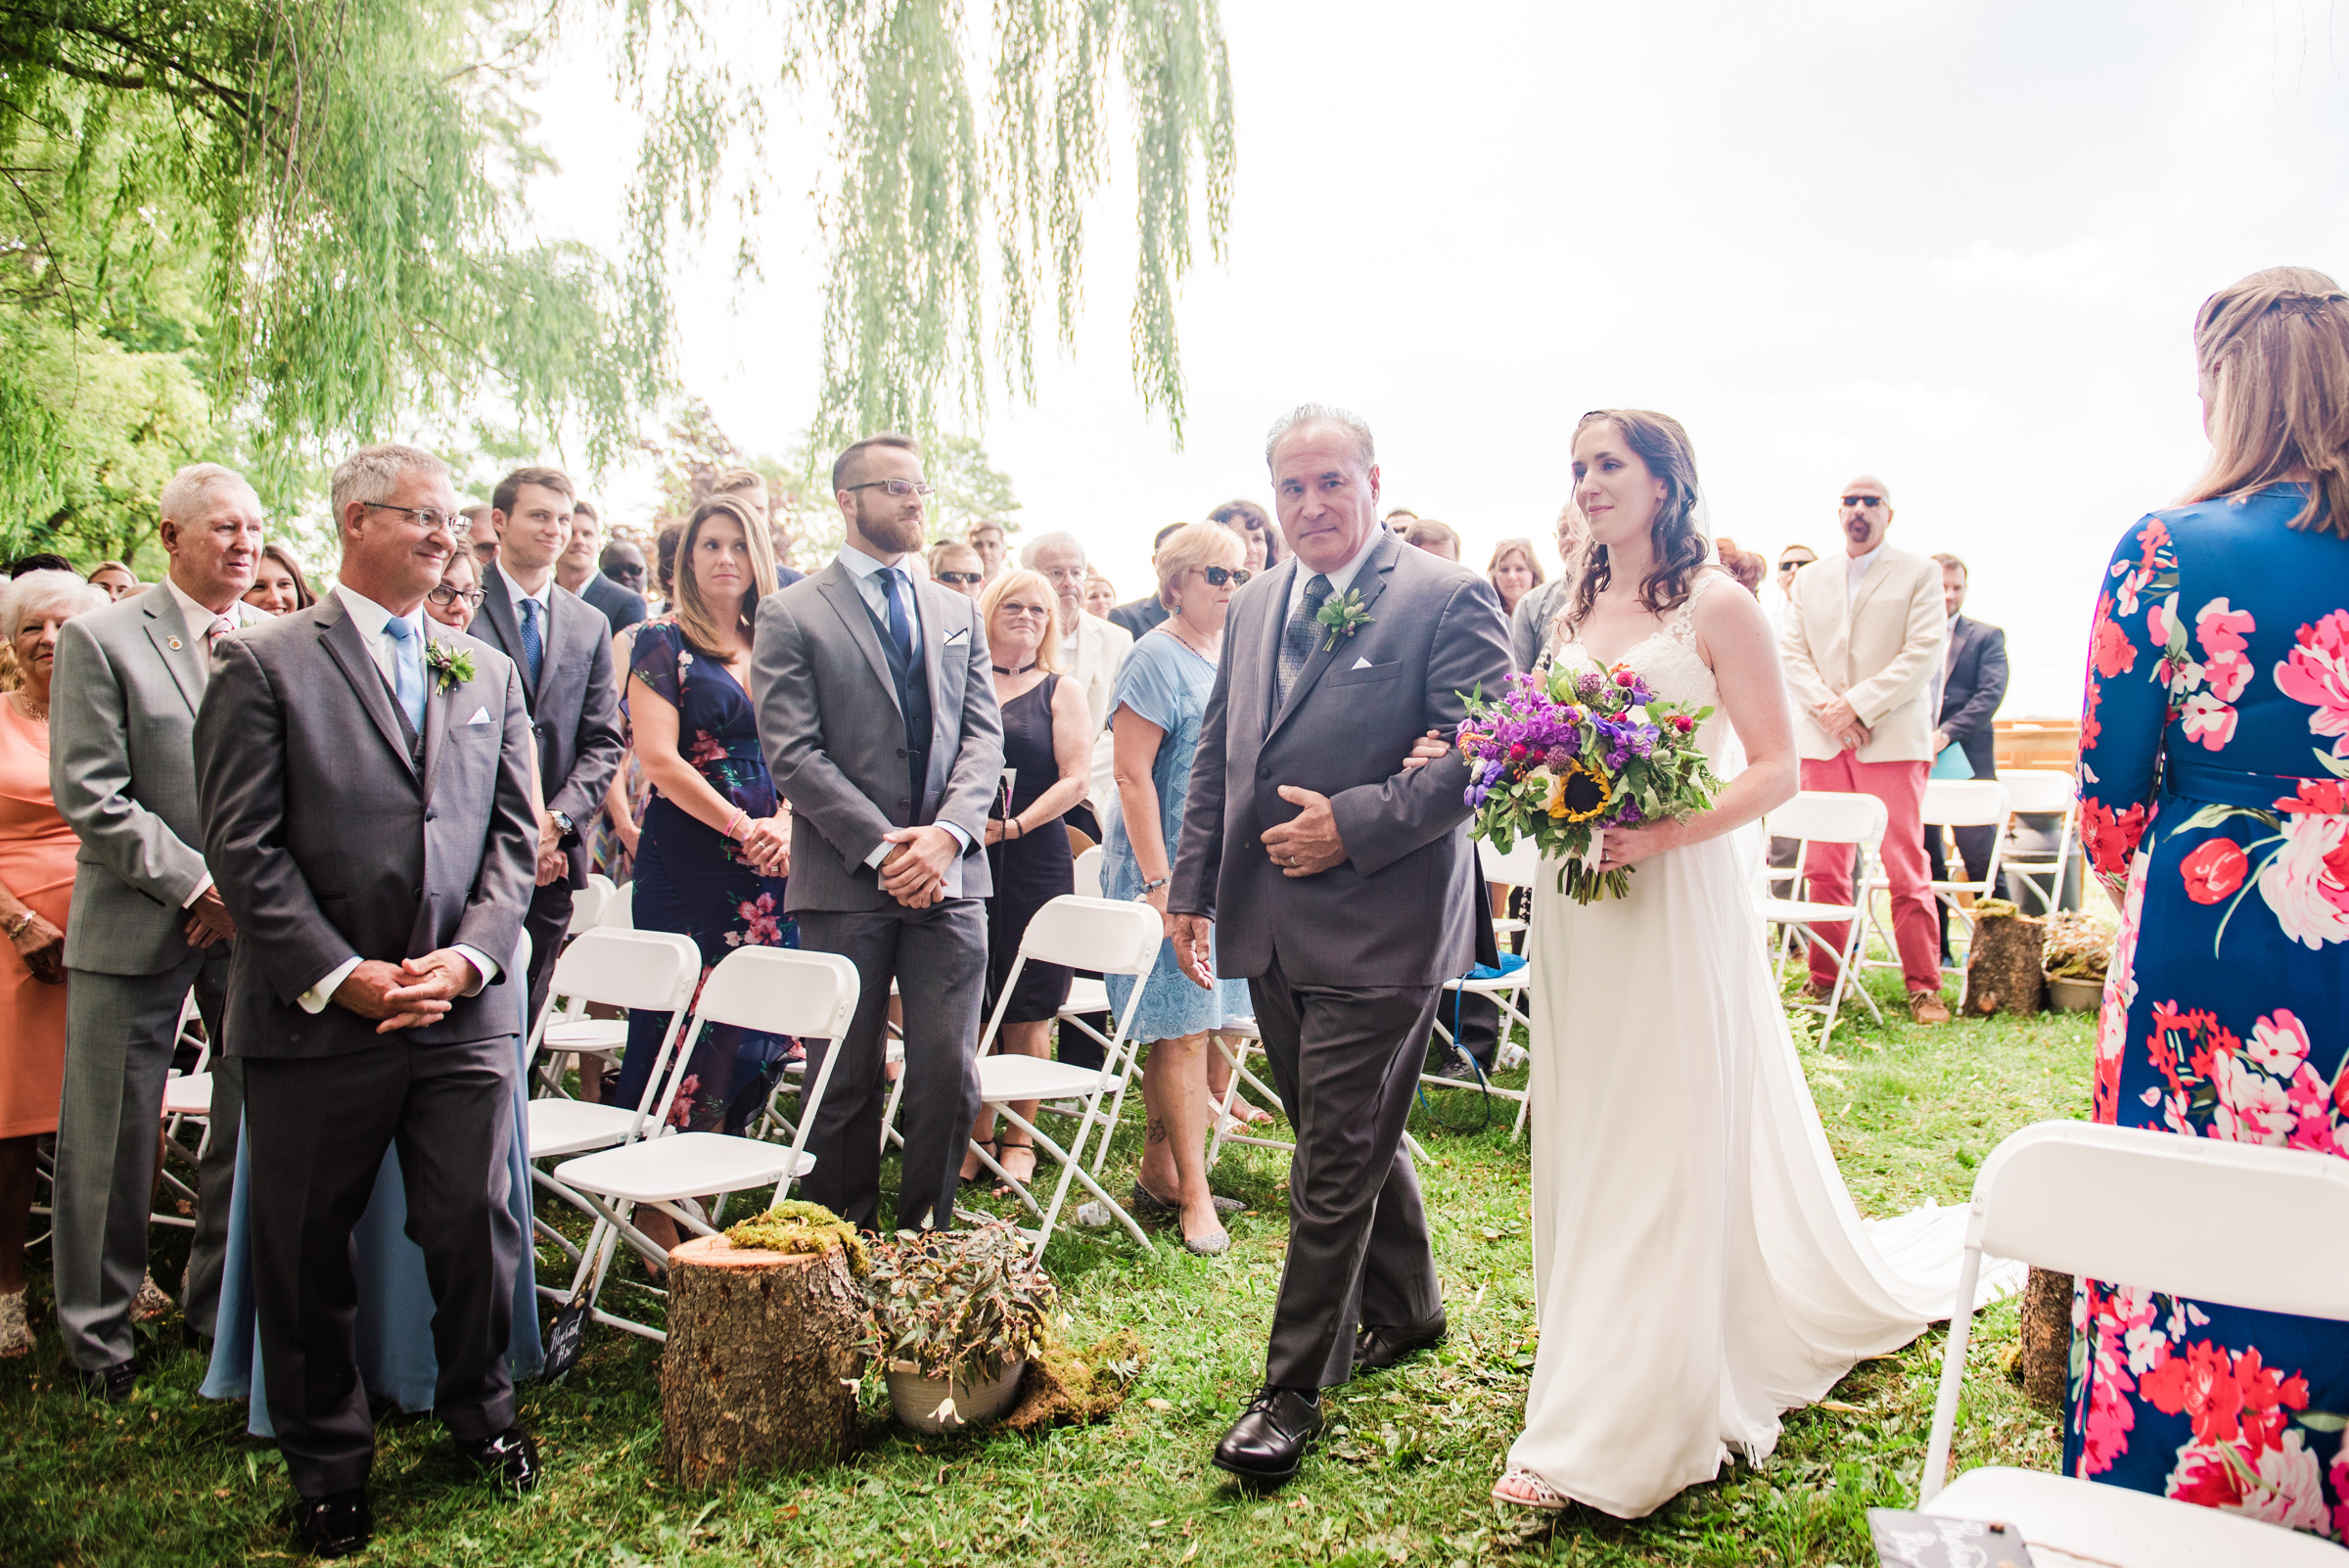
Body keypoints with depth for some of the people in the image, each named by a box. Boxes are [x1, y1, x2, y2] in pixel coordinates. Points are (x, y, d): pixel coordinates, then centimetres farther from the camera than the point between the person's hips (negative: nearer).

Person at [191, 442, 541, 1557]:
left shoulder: (489, 672, 13)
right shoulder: (263, 663, 0)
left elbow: (514, 835, 10)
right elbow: (242, 845, -6)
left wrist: (467, 956, -5)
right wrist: (338, 974, -12)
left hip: (464, 1007, 3)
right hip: (314, 1011, -2)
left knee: (478, 1225, 5)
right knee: (307, 1250, 9)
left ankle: (479, 1412, 32)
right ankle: (327, 1466, 29)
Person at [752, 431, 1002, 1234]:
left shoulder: (959, 614, 16)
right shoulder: (791, 615, 2)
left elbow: (983, 737, 8)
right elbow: (792, 753, -7)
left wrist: (946, 832, -9)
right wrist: (882, 845, -13)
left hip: (948, 875, 3)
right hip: (845, 880, -3)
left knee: (950, 1075, 2)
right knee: (844, 1084, 6)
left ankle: (926, 1245, 18)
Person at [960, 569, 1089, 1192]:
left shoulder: (1061, 692, 8)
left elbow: (1076, 778, -2)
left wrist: (1014, 826, -13)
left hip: (1034, 860, -1)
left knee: (1026, 1010, 3)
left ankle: (1019, 1136, 15)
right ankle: (976, 1134, 14)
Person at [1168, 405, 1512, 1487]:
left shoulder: (1446, 598, -8)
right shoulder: (1254, 606, 13)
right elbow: (1214, 755, 17)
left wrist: (1352, 825, -19)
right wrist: (1191, 887, 12)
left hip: (1377, 930, -7)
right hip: (1269, 927, 7)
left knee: (1334, 1163, -2)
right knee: (1352, 1138, 20)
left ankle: (1293, 1390, 11)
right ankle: (1406, 1312, 40)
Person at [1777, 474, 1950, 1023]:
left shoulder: (1919, 573, 6)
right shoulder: (1809, 581, 17)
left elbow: (1923, 654, -4)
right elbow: (1791, 654, 10)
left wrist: (1857, 705, -12)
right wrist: (1825, 708, -8)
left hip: (1892, 740, -3)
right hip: (1822, 740, 3)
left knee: (1906, 869, -6)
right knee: (1824, 869, 3)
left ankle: (1923, 987, 2)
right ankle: (1824, 979, 13)